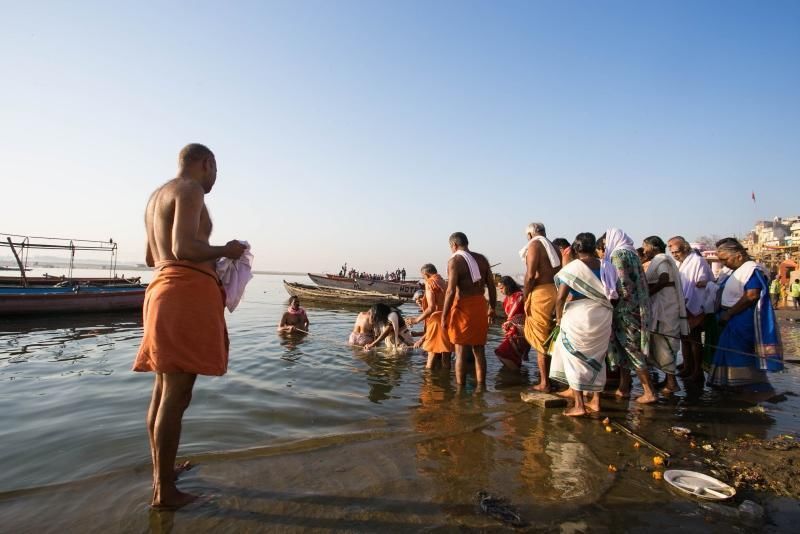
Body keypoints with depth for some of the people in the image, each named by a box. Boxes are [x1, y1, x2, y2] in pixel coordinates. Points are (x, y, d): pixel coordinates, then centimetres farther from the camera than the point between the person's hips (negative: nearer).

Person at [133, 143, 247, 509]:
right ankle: (164, 491, 5)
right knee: (176, 395, -5)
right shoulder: (190, 188, -7)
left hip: (163, 288, 10)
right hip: (188, 293, -10)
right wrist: (225, 251, -5)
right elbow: (183, 247, -21)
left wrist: (210, 255, 31)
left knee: (163, 389, 16)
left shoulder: (157, 195, 23)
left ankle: (160, 472, 29)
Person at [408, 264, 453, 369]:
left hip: (437, 323, -7)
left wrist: (418, 319, -4)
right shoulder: (445, 283, 16)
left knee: (431, 364, -3)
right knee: (445, 361, 10)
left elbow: (431, 308, -15)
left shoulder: (430, 283, -5)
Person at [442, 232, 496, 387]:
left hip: (463, 306, -5)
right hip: (480, 306, 6)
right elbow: (491, 286, 8)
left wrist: (444, 315, -11)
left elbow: (451, 291, -17)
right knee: (479, 350, 14)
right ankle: (481, 387, 19)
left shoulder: (454, 261, -9)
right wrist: (492, 308, 17)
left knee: (461, 352, 2)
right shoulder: (482, 259, 8)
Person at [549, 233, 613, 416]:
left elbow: (560, 297, -15)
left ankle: (579, 405, 8)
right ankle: (595, 401, 25)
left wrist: (559, 317, -1)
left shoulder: (573, 267, -10)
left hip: (579, 317, -4)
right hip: (603, 319, 5)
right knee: (596, 358, 17)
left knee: (575, 358, 7)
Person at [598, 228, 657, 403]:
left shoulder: (618, 254, -12)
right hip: (635, 308, 9)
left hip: (625, 309, -9)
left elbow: (623, 285, -18)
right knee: (624, 348, 14)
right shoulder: (630, 253, 14)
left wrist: (612, 300, -7)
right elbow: (635, 282, 13)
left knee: (631, 350, -1)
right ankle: (624, 388, 21)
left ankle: (649, 392, 4)